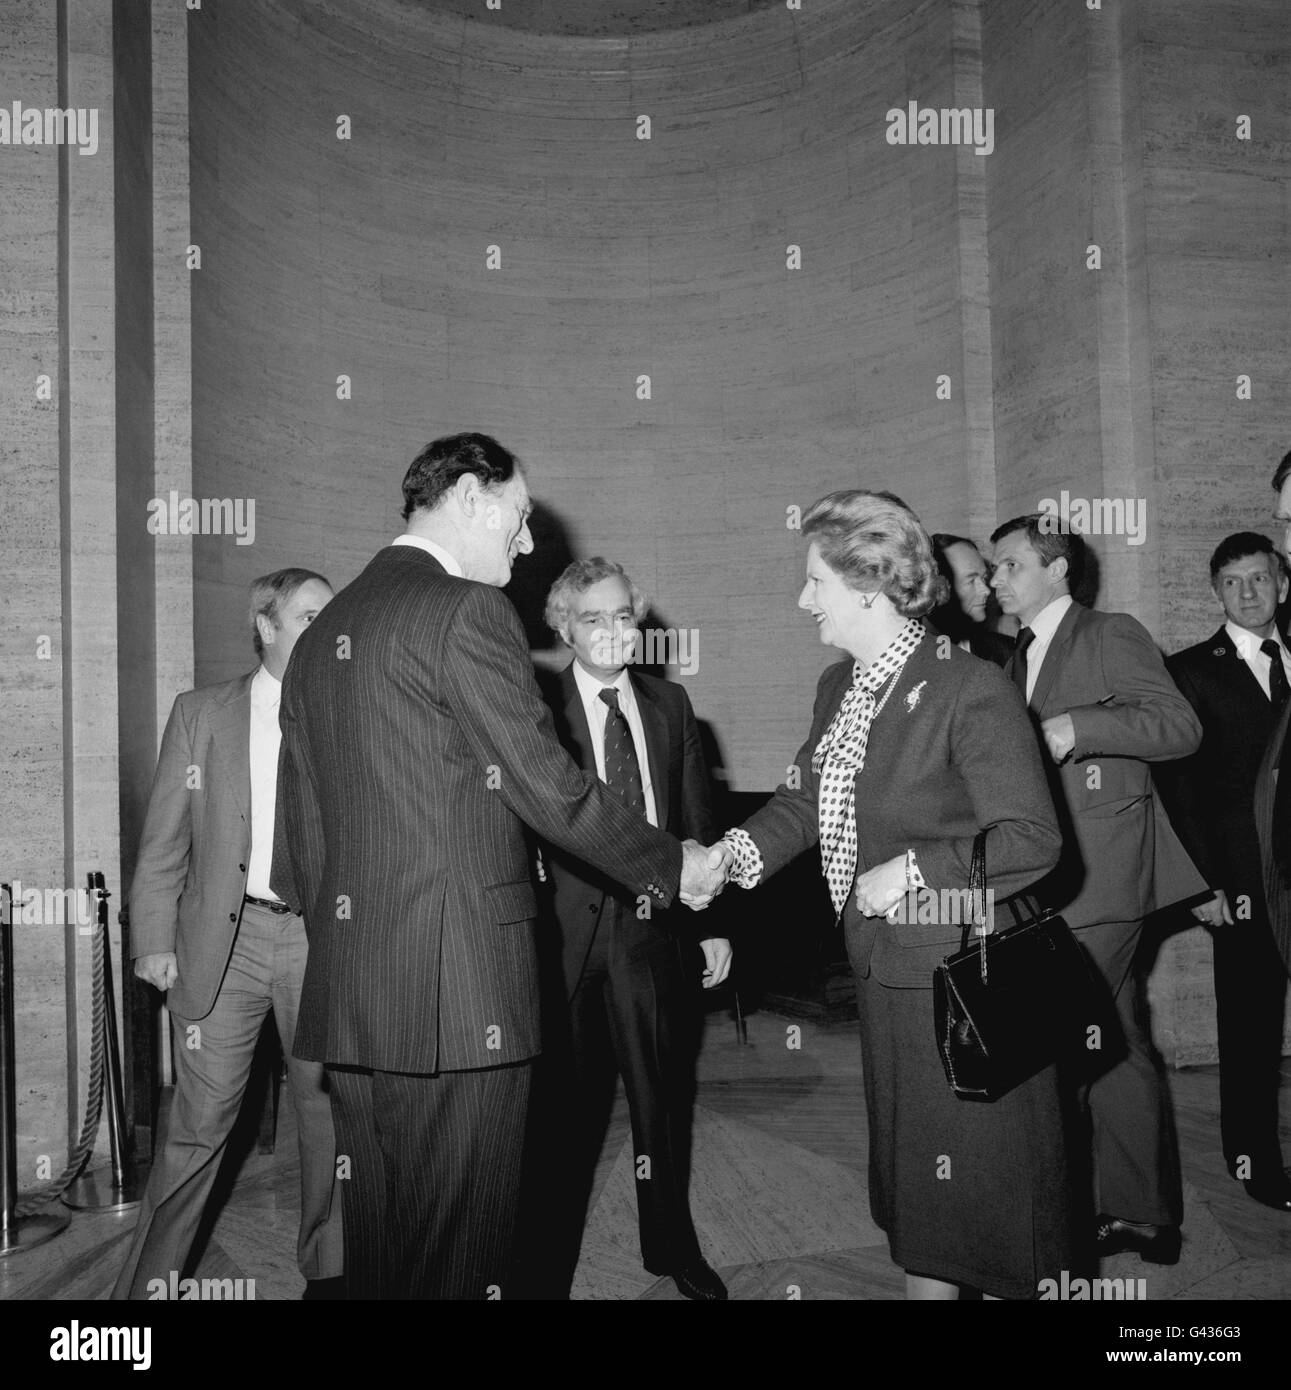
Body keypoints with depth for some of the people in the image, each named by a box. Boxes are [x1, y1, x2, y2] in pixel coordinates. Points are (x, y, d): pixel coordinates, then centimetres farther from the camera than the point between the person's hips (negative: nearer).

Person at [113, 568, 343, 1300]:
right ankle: (148, 1279, 18)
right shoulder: (201, 713, 5)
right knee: (199, 1124, 2)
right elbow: (165, 838, 5)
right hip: (224, 938, -1)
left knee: (329, 1111, 10)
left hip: (321, 938, 1)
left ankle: (327, 1266, 28)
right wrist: (154, 938, -1)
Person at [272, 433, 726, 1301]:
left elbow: (298, 843, 16)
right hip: (459, 984, -8)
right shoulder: (467, 611, -10)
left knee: (377, 1241, 17)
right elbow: (547, 788, -12)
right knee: (457, 1250, 3)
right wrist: (673, 865, 1)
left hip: (346, 996, 9)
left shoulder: (322, 632, 14)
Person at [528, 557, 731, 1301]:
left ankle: (673, 1246, 35)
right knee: (566, 1099, 8)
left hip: (657, 928, 4)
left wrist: (712, 921, 8)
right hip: (569, 929, -3)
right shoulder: (536, 706, -5)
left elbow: (698, 819, 10)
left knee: (663, 1093, 16)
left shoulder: (671, 703, 8)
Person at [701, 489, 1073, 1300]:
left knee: (985, 1178, 8)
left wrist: (912, 871, -21)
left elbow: (1031, 840, -20)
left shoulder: (970, 689, -19)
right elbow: (805, 801, 8)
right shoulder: (839, 688, 7)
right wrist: (731, 854, -8)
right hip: (887, 974, 8)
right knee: (910, 1166, 21)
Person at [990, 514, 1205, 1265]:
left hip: (1100, 871, -8)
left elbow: (1180, 725, -13)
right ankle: (1145, 1213, 23)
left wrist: (1075, 728, -22)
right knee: (1116, 1045, 13)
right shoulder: (1022, 658, 19)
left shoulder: (1114, 635, -4)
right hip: (1052, 878, 8)